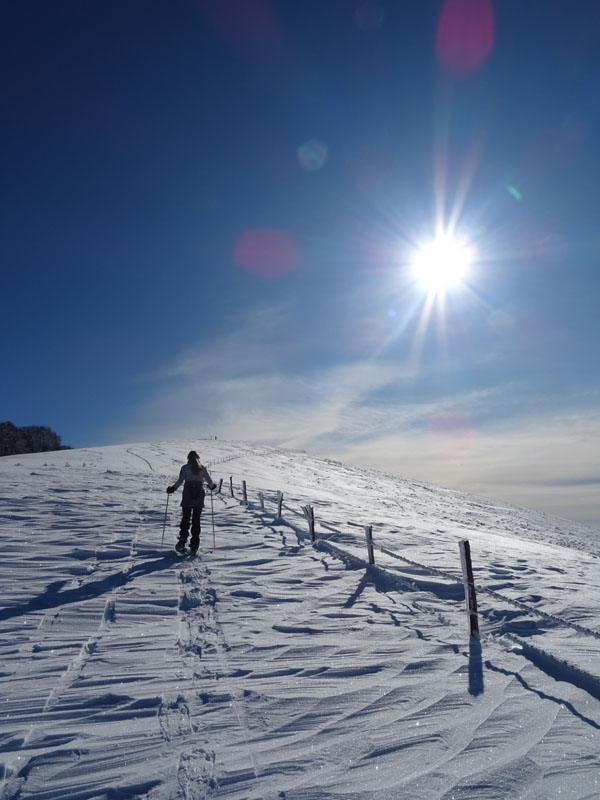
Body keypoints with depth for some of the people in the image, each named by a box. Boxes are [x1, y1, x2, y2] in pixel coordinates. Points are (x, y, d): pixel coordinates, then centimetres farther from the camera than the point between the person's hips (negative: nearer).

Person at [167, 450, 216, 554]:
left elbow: (180, 480, -10)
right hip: (199, 497, 2)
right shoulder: (203, 469, 6)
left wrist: (172, 488, 3)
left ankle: (182, 540, -4)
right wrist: (212, 486, 25)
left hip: (187, 497, -2)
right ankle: (194, 545, 6)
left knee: (185, 519, 9)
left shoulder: (185, 468, 0)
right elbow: (210, 481, 4)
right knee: (196, 520, 7)